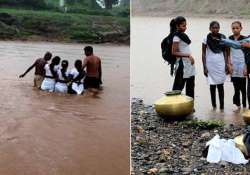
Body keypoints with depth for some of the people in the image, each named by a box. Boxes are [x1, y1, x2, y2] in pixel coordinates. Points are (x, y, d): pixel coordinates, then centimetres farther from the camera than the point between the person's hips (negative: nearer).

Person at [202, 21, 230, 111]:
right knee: (212, 86, 4)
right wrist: (204, 67, -5)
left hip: (221, 64, 1)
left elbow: (225, 52, 8)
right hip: (210, 65, -1)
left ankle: (222, 107, 3)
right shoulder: (206, 39, -1)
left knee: (220, 85, 0)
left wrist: (226, 64, 1)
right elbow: (203, 54, 0)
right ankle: (214, 106, 11)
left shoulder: (223, 38, 3)